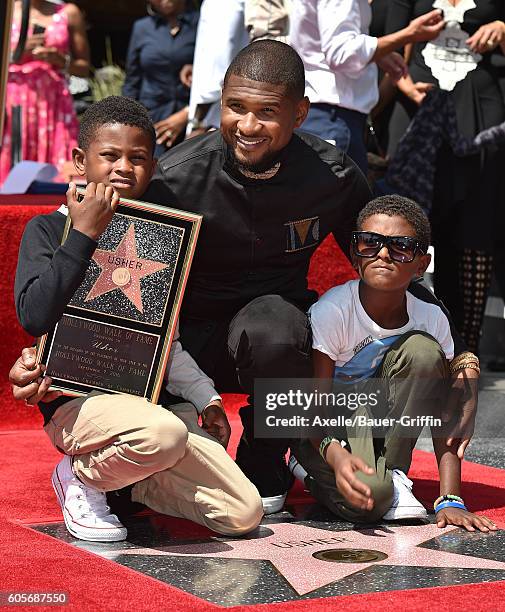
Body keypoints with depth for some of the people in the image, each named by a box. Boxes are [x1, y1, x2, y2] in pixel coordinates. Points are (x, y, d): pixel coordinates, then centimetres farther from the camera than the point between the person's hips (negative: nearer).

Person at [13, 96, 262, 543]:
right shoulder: (48, 229, -1)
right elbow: (35, 317, -20)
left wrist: (205, 397, 14)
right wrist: (84, 234, -19)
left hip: (151, 397, 6)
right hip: (76, 401, -6)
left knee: (243, 514, -5)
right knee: (165, 433, -39)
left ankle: (124, 479, 16)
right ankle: (81, 477, -7)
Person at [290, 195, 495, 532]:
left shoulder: (431, 318, -15)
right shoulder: (332, 311, -24)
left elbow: (444, 416, -14)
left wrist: (450, 499, -24)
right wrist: (336, 454, -46)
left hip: (379, 420, 4)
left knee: (423, 350, -24)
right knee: (370, 495, -34)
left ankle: (392, 471, -11)